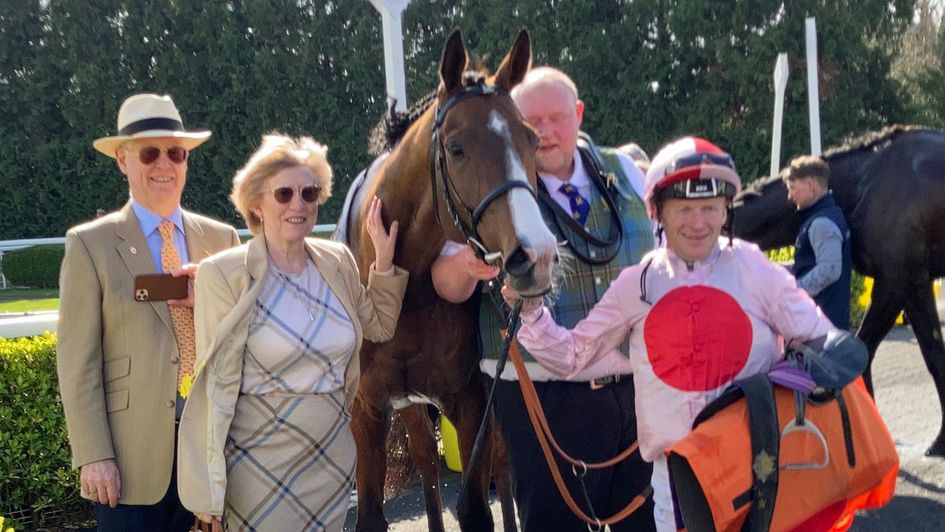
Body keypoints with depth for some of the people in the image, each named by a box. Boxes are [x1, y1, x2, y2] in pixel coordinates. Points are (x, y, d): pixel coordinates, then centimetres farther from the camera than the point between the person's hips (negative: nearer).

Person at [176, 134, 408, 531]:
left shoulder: (338, 262, 2)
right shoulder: (223, 274, -12)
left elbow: (379, 328, 16)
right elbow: (216, 382, -11)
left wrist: (384, 262, 1)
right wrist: (210, 488, -10)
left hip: (333, 456, 5)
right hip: (260, 464, -5)